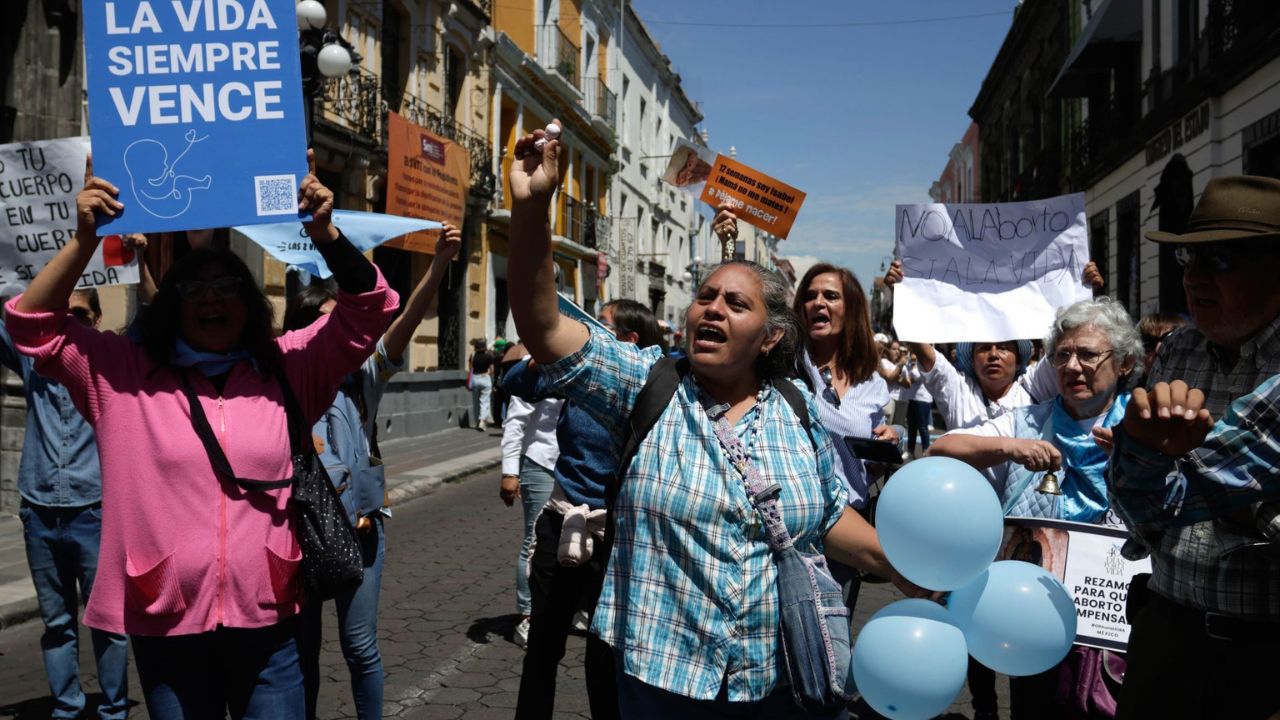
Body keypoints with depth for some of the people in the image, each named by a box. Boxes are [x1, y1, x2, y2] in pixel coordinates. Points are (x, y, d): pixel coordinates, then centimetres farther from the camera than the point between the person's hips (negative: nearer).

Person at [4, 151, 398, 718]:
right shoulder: (125, 375, 3)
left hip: (268, 625, 0)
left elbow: (369, 309, -3)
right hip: (164, 626, 0)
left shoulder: (289, 369, 3)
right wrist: (84, 238, -12)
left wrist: (324, 233, -17)